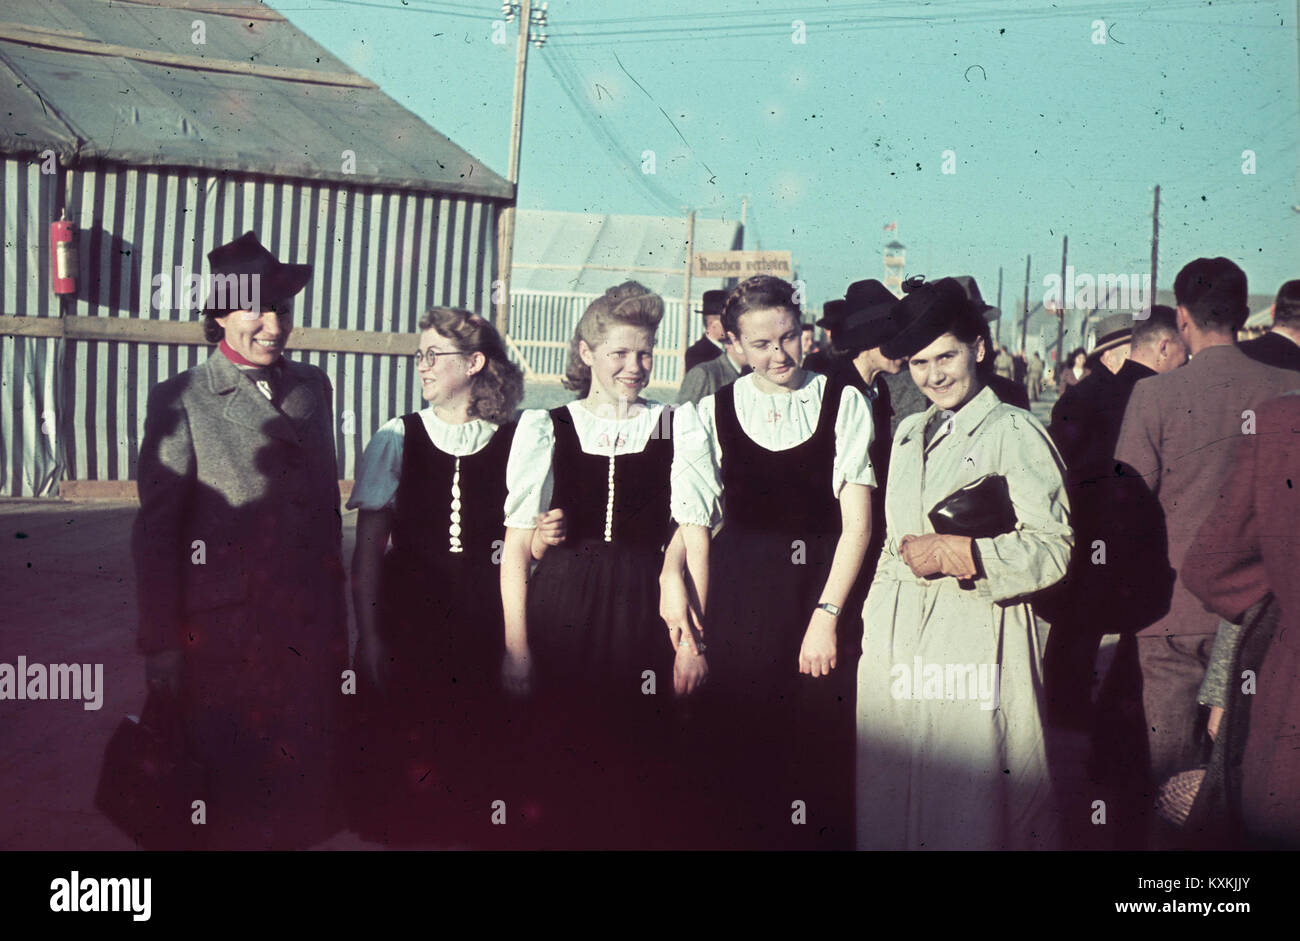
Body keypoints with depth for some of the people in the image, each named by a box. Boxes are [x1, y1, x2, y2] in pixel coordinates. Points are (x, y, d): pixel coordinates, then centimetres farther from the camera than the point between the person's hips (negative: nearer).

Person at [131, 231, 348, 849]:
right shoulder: (181, 401, -6)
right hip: (226, 632, -4)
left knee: (305, 786, 10)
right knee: (232, 797, 7)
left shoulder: (312, 388, 9)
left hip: (311, 627, 4)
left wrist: (336, 608, 13)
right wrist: (161, 646, -7)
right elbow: (156, 530, -6)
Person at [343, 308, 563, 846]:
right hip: (407, 615, 0)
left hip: (486, 620, 0)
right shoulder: (396, 438, 2)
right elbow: (367, 551, 1)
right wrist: (369, 637, -5)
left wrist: (540, 540, -11)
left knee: (477, 754, 0)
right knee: (399, 749, 0)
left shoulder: (513, 443, 3)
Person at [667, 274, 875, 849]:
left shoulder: (843, 404, 3)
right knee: (741, 760, 3)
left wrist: (825, 615, -11)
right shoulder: (711, 414, 7)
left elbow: (857, 524, -3)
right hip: (736, 608, 1)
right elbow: (696, 530, 5)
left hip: (822, 597, -1)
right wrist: (694, 628, -2)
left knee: (819, 768, -1)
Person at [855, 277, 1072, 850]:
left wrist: (961, 554, -18)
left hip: (976, 638, -7)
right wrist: (875, 625, 16)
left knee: (971, 809, -4)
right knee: (892, 797, 9)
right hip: (898, 640, 7)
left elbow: (1053, 549, -13)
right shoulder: (909, 434, 17)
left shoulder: (1015, 433, -6)